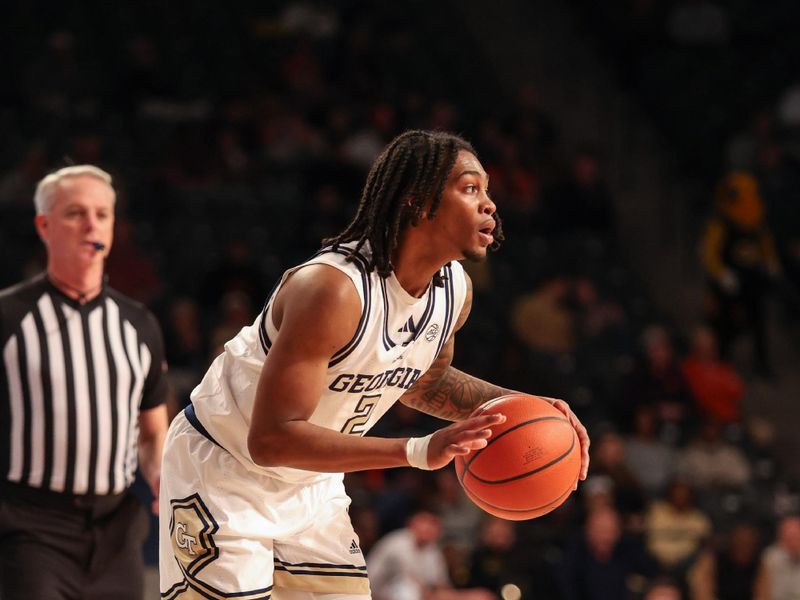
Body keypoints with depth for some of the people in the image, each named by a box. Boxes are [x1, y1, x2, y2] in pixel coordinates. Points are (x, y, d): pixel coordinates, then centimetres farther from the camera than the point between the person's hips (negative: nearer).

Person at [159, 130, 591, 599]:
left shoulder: (455, 291, -7)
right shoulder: (332, 287, -33)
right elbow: (270, 439, -36)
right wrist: (418, 451, -41)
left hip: (312, 486, 8)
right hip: (222, 468, -8)